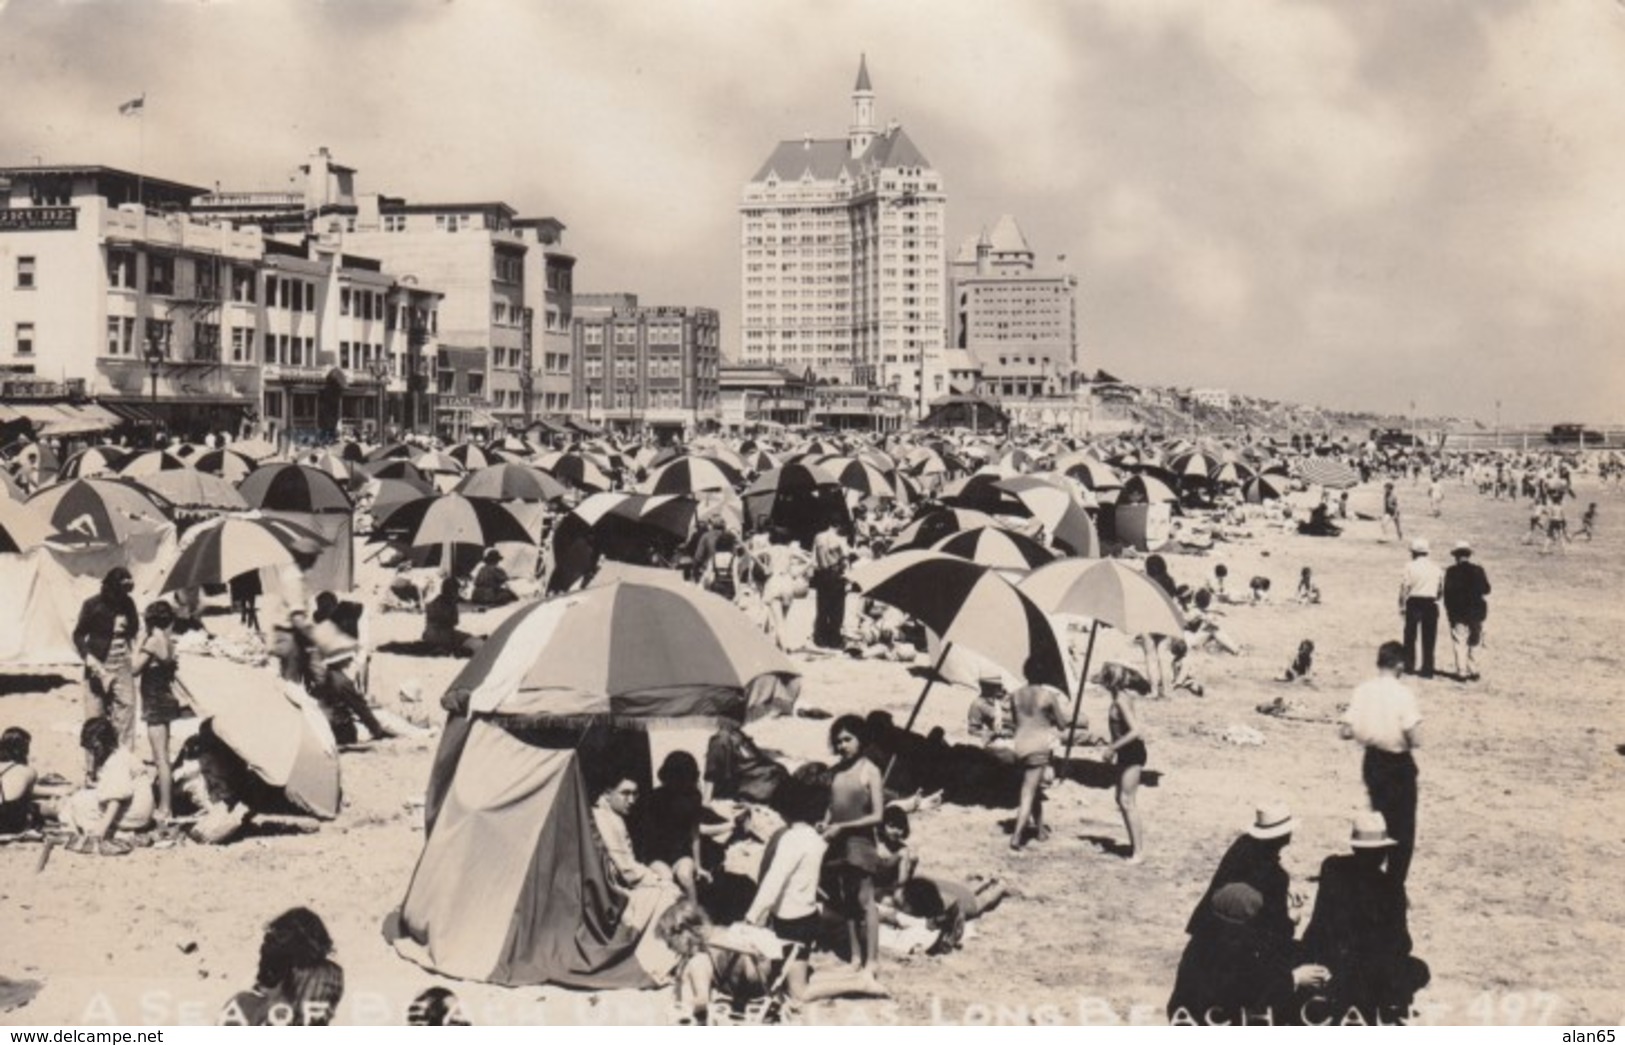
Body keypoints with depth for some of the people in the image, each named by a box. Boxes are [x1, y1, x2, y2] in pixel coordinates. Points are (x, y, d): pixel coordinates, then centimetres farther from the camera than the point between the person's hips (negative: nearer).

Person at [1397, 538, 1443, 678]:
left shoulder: (1410, 566, -6)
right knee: (1429, 639, 7)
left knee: (1410, 637, 9)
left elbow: (1405, 587, -8)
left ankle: (1409, 667, 12)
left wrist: (1402, 606, -3)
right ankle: (1427, 669, 7)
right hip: (1431, 604, 3)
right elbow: (1441, 587, 8)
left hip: (1414, 602, -3)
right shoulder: (1436, 567, 6)